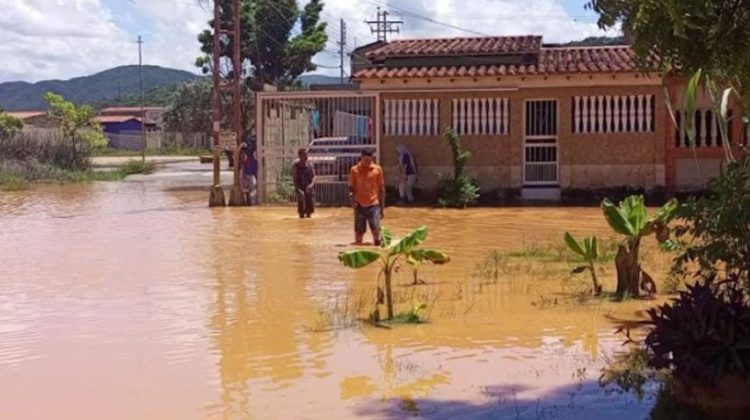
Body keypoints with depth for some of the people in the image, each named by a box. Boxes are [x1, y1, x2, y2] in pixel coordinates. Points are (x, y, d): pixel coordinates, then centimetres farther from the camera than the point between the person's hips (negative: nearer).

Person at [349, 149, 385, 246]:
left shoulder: (377, 169, 4)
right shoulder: (354, 170, 2)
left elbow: (381, 188, 8)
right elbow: (351, 188, 6)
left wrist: (382, 207, 7)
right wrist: (353, 202, -9)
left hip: (373, 205, 0)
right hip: (360, 206, 0)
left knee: (376, 230, -10)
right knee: (359, 231, 5)